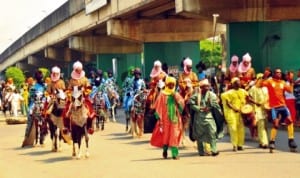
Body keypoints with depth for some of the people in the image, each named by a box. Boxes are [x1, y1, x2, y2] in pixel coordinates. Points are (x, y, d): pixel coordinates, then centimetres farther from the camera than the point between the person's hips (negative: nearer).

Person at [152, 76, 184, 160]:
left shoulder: (176, 94, 10)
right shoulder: (162, 94, -1)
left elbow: (182, 105, 1)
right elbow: (158, 107, -3)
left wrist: (176, 97, -11)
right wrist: (159, 118, -8)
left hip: (175, 118, 2)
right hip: (165, 118, -2)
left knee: (174, 136, -2)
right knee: (165, 135, 3)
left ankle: (175, 154, -2)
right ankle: (165, 150, 26)